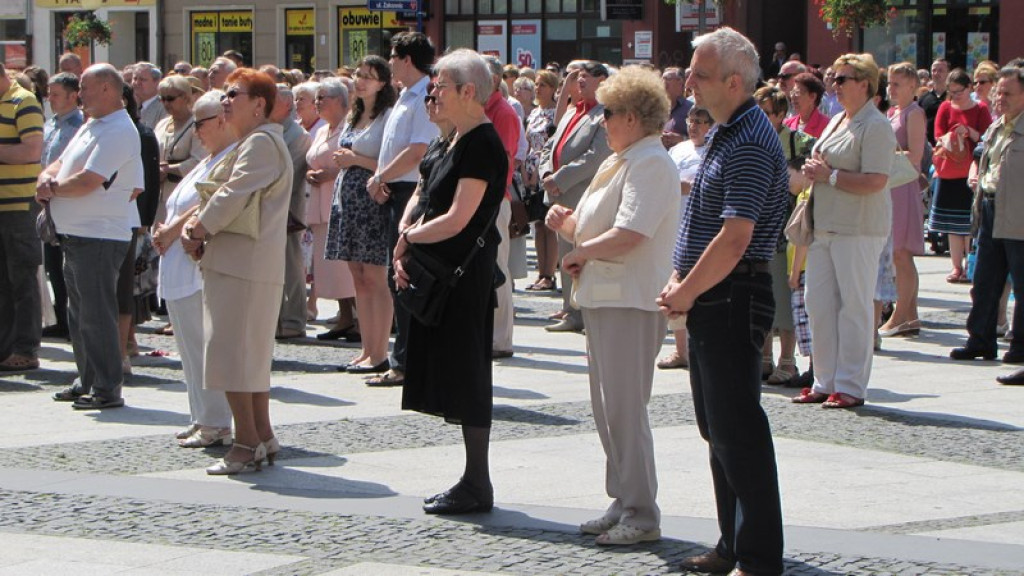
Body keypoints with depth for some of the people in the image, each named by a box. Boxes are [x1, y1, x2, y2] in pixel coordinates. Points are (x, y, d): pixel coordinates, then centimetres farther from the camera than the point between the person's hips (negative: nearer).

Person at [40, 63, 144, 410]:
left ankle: (107, 390, -3)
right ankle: (88, 381, 25)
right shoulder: (91, 126, 18)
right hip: (74, 235, 10)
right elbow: (60, 164, 20)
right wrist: (48, 178, -3)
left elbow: (87, 182, -23)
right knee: (79, 313, 16)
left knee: (97, 315, -8)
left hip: (100, 237, -10)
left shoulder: (119, 132, -15)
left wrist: (54, 188, -6)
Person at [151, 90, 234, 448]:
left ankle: (216, 425, -5)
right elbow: (185, 207, 24)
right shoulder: (209, 161, 22)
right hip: (181, 271, 11)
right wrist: (165, 231, 6)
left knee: (205, 346, -8)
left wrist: (171, 231, -11)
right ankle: (202, 419, 19)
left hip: (203, 268, -11)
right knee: (191, 347, 13)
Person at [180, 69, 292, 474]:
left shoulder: (261, 143, -11)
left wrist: (200, 229, -8)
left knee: (230, 351, -10)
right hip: (233, 262, 11)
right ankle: (262, 438, 16)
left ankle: (247, 441, -9)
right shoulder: (247, 144, 22)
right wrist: (194, 224, 3)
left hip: (245, 263, -11)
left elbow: (234, 197, -19)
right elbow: (219, 195, 21)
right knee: (252, 354, 12)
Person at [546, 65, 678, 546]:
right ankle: (623, 503, 19)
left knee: (624, 409, -9)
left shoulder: (650, 164, -13)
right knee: (606, 407, 13)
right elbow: (593, 230, 24)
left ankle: (642, 514, -5)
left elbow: (629, 235, -24)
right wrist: (567, 224, 4)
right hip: (603, 298, 10)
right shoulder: (617, 163, 19)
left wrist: (581, 252, -10)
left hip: (632, 302, -10)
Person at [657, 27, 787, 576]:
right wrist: (678, 278, 8)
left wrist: (687, 294, -14)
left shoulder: (750, 144, -18)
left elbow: (734, 239, -24)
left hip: (732, 300, -10)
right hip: (709, 300, 10)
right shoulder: (724, 134, 14)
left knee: (738, 429, -7)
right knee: (717, 428, 15)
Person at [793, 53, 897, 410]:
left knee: (853, 306, -4)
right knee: (817, 301, 8)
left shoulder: (875, 126, -10)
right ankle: (825, 383, 15)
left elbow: (875, 181, -20)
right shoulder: (837, 122, 18)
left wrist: (829, 176, -15)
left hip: (859, 229, -9)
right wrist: (813, 170, 5)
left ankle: (851, 387, 1)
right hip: (825, 226, 9)